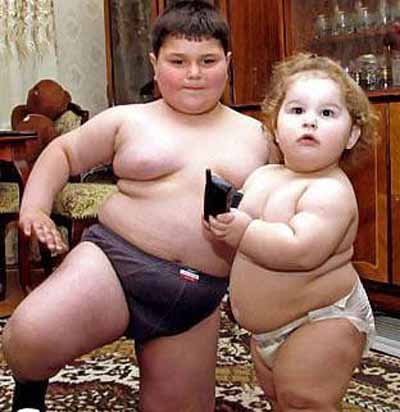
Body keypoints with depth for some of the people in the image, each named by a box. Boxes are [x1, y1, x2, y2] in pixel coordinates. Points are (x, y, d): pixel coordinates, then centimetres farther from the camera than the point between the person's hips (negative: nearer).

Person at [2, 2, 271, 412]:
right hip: (114, 262, -2)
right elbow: (63, 151, 15)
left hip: (197, 299, 3)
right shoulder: (129, 120, 5)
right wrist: (34, 206, 1)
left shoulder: (254, 135, 10)